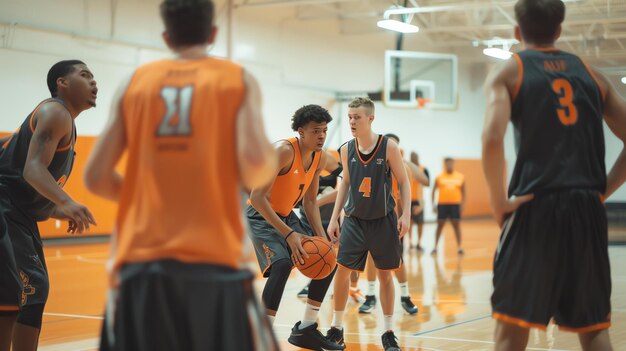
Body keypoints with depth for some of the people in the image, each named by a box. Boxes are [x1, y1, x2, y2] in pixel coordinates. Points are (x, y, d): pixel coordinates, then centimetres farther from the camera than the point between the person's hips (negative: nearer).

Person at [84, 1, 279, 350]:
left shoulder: (134, 83, 11)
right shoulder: (239, 79, 5)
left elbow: (96, 177, 7)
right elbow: (254, 165, -10)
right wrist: (271, 160, 13)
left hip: (140, 263, 2)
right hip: (214, 262, -2)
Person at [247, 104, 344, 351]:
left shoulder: (320, 158, -1)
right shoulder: (283, 151, -26)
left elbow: (310, 200, 10)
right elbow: (257, 197, -30)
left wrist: (321, 237, -3)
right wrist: (289, 234, -34)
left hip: (287, 216, 9)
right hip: (262, 215, -9)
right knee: (282, 264, -32)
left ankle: (305, 330, 17)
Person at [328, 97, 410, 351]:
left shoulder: (389, 147, -12)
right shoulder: (346, 150, -2)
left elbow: (403, 182, -4)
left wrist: (406, 214, -15)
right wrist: (334, 219, 8)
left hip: (383, 221, -2)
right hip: (354, 220, 2)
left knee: (385, 275, 5)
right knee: (342, 270, -3)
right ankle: (336, 328, 11)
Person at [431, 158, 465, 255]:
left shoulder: (460, 177, 7)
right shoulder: (439, 177, 4)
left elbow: (463, 192, 10)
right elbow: (434, 190, 7)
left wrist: (463, 204, 0)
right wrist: (433, 204, -1)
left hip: (455, 204, 0)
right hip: (442, 204, 0)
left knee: (456, 225, 2)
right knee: (440, 225, 4)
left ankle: (459, 247, 7)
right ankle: (435, 246, 11)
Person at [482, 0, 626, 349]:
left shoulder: (509, 72, 4)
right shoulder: (591, 74, 16)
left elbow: (492, 139, -14)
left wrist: (499, 201, -6)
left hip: (536, 207, -4)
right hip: (587, 210, 4)